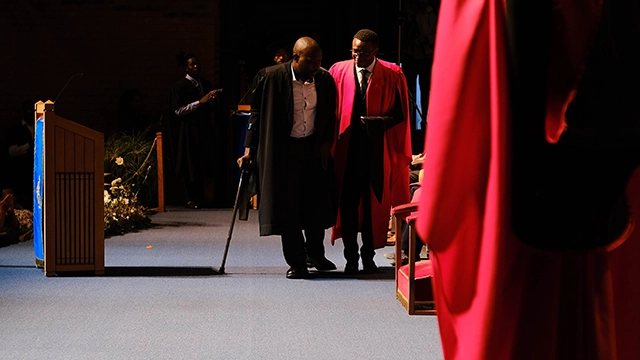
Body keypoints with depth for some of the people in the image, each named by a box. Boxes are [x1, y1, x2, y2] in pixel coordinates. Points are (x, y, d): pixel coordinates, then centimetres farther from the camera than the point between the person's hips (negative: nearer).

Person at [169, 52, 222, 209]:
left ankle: (200, 198, 11)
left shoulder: (205, 84, 11)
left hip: (204, 129, 5)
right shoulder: (180, 86, -5)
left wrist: (213, 99, -6)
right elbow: (178, 110, -12)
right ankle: (191, 199, 3)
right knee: (190, 165, -3)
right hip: (188, 131, -5)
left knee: (202, 164, 4)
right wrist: (199, 102, -17)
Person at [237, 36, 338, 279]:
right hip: (283, 150, -3)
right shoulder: (270, 77, -12)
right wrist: (249, 149, -6)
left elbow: (330, 116, 11)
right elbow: (257, 114, -4)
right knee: (287, 207, -2)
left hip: (315, 148, 4)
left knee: (317, 204, 10)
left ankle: (315, 255, 30)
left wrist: (326, 143, 1)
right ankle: (297, 263, 7)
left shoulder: (325, 80, -1)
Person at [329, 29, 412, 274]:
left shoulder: (392, 75, -2)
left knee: (374, 203, 5)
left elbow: (400, 113, 1)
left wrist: (379, 122, -16)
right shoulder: (339, 72, 2)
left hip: (377, 150, -1)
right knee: (348, 203, 1)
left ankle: (368, 255, 18)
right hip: (347, 147, 1)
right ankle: (351, 258, 11)